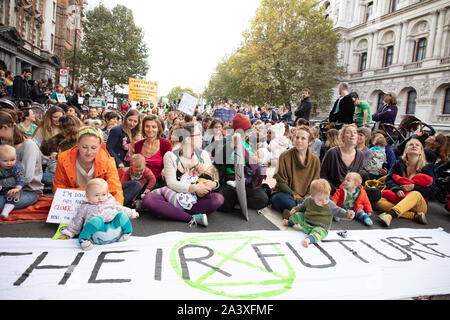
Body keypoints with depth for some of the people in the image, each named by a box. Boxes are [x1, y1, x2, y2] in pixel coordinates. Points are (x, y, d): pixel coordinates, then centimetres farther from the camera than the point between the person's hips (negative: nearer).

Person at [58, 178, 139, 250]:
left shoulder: (110, 201, 25)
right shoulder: (84, 207, 17)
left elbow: (121, 209, 34)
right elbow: (76, 222, 21)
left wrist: (132, 213, 33)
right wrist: (68, 233, 15)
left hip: (115, 227, 4)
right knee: (96, 219, -34)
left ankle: (127, 233, -3)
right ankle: (83, 239, -28)